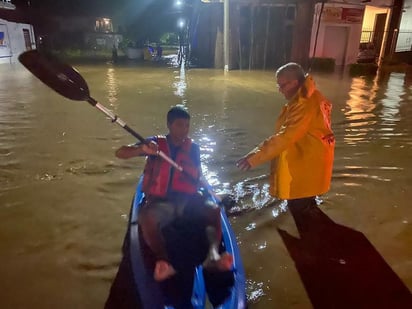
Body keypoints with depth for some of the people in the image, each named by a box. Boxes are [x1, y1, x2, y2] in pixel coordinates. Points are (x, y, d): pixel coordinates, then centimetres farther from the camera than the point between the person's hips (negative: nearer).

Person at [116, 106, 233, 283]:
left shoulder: (193, 148, 12)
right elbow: (120, 153, -4)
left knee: (213, 210, -24)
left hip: (187, 201, 3)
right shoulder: (156, 143, 4)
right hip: (160, 203, -2)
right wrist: (143, 150, -22)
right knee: (146, 219, -34)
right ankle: (166, 264, -43)